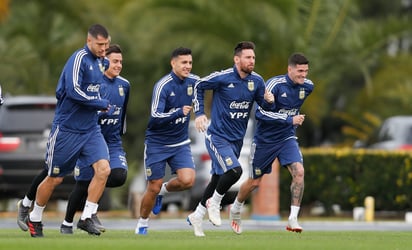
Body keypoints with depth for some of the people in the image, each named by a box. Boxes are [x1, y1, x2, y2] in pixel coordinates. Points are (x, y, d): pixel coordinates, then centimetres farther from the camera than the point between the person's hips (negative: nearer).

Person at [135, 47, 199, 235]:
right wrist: (179, 112, -38)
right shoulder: (163, 86, -20)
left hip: (180, 142, 4)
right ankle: (142, 223, 24)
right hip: (157, 143, -4)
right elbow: (155, 117, -28)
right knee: (153, 188, 1)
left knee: (187, 180, -16)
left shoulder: (193, 81, -3)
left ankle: (164, 190, 17)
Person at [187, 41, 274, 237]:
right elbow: (199, 86, -1)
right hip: (217, 137, -6)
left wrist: (269, 101, -15)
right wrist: (199, 113, -8)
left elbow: (264, 104, 9)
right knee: (234, 171, -25)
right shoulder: (222, 78, -16)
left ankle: (196, 216, 31)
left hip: (237, 139, 6)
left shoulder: (256, 81, -2)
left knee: (218, 179, 14)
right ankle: (214, 203, 2)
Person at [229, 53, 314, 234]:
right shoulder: (275, 84, -24)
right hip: (265, 139, -4)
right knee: (255, 182, 10)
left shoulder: (307, 86, -5)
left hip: (287, 137, 4)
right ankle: (235, 209, 40)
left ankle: (293, 219, -17)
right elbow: (261, 113, -29)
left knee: (299, 172, -21)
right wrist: (289, 120, -32)